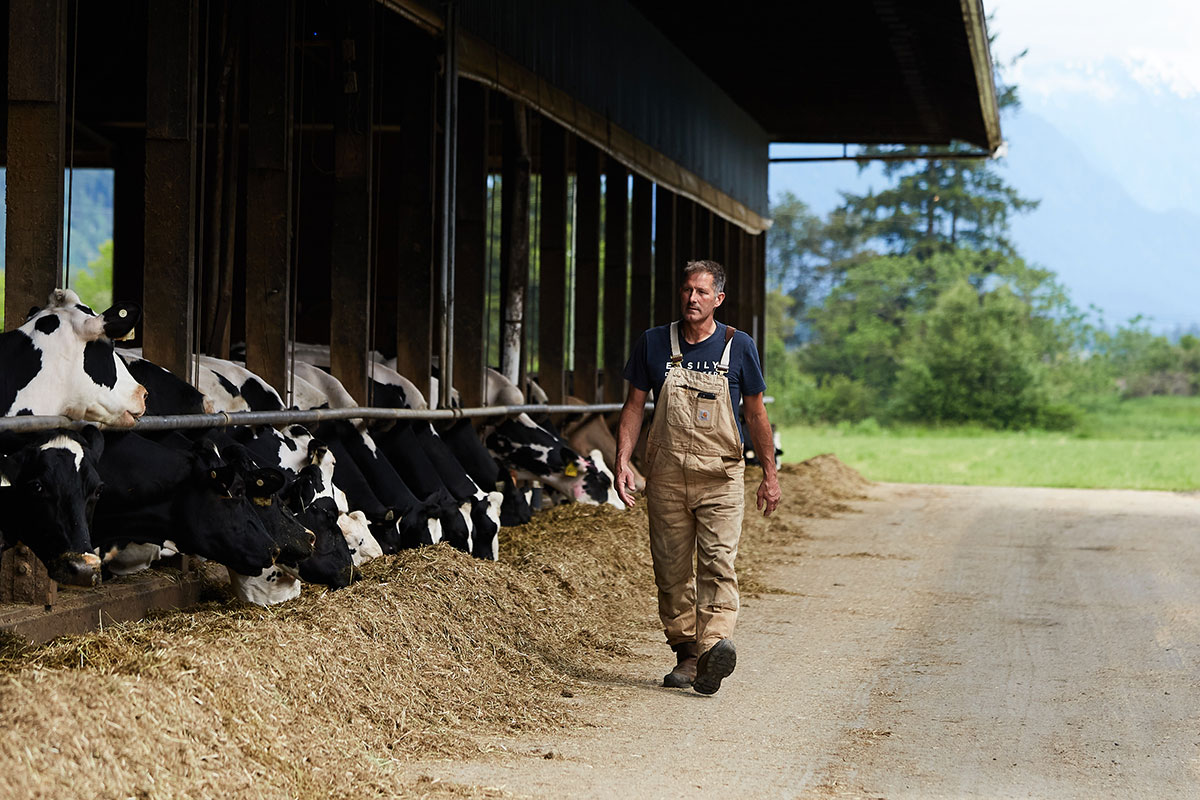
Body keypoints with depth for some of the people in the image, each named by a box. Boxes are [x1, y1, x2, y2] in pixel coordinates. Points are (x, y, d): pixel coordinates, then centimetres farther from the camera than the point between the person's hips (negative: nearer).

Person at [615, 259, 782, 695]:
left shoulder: (739, 347, 2)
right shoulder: (653, 344, 5)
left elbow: (755, 413, 10)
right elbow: (634, 405, 9)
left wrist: (769, 474, 9)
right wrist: (622, 461, -1)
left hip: (720, 477, -2)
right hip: (666, 474, 2)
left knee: (718, 561, -16)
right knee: (672, 569, 5)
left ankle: (714, 646, -27)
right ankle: (686, 654, 16)